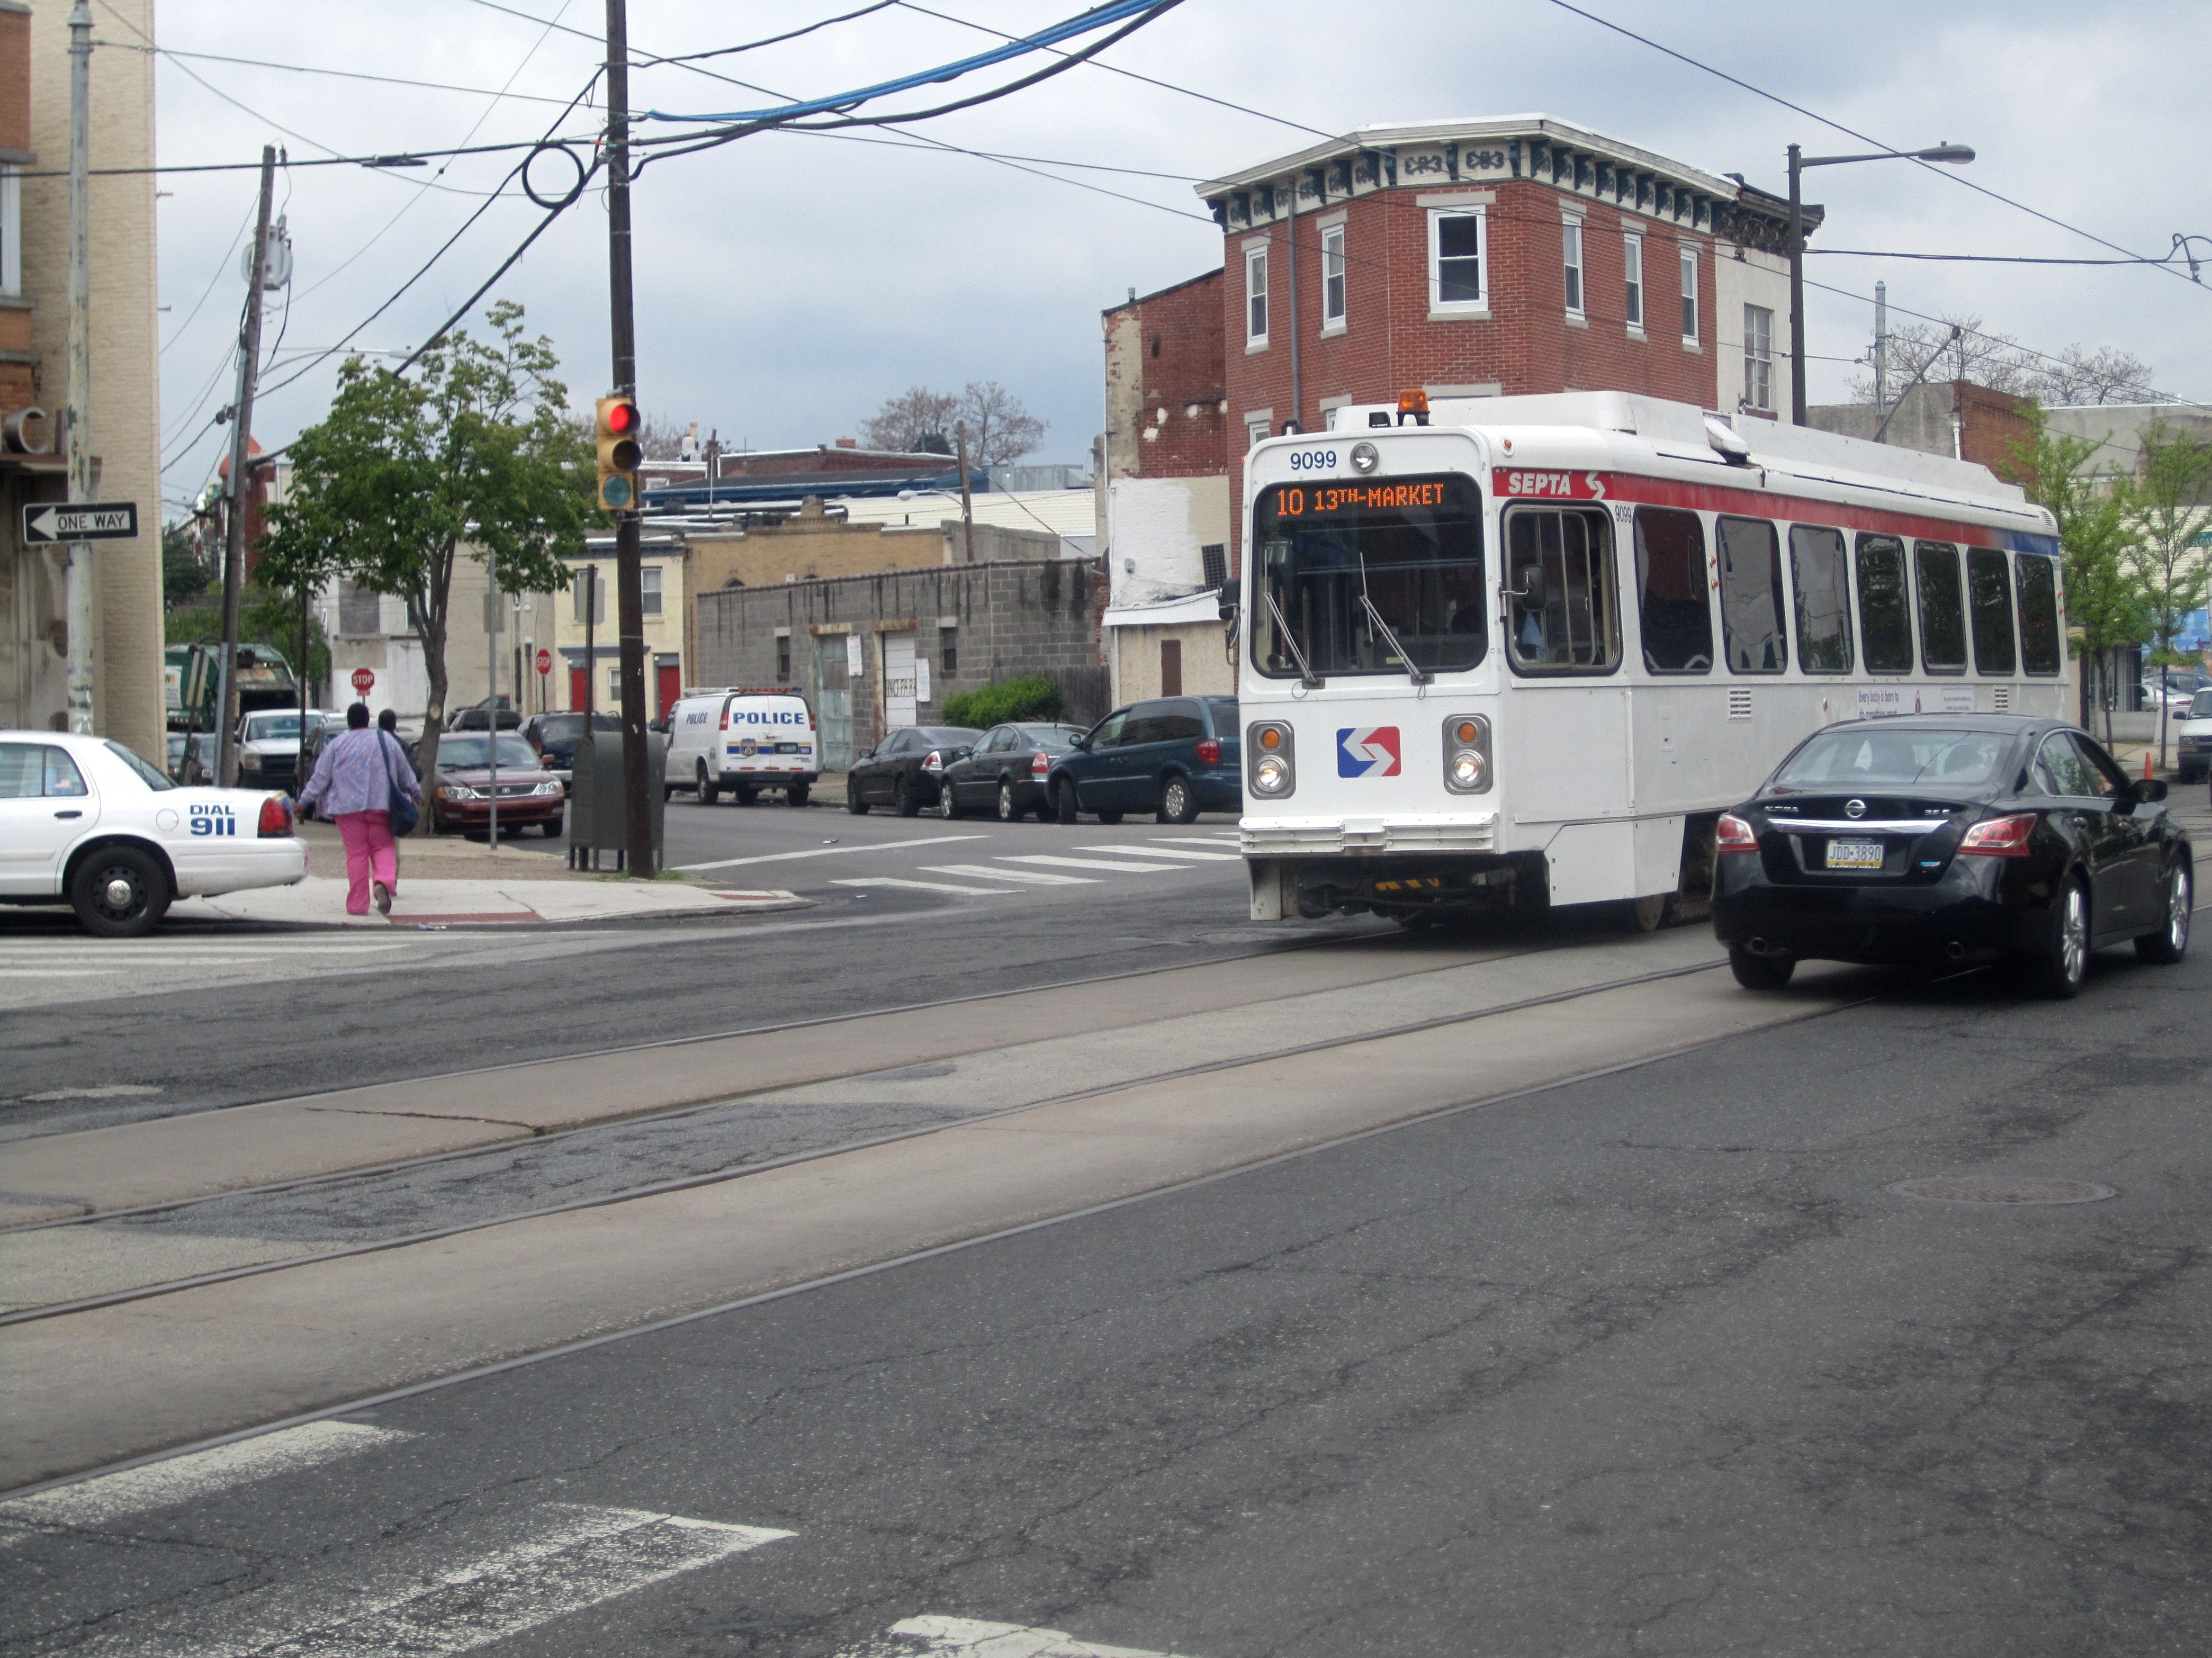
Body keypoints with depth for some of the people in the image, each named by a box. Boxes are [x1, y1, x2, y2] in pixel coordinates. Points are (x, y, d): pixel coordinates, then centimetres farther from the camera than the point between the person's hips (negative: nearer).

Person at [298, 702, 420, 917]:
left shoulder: (337, 744, 3)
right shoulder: (387, 740, 9)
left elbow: (321, 777, 2)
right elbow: (405, 772, 17)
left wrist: (304, 800, 10)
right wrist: (416, 793, 31)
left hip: (348, 807, -1)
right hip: (381, 806, 1)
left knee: (356, 853, 1)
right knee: (383, 847, 9)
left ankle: (358, 904, 0)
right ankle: (383, 882, -20)